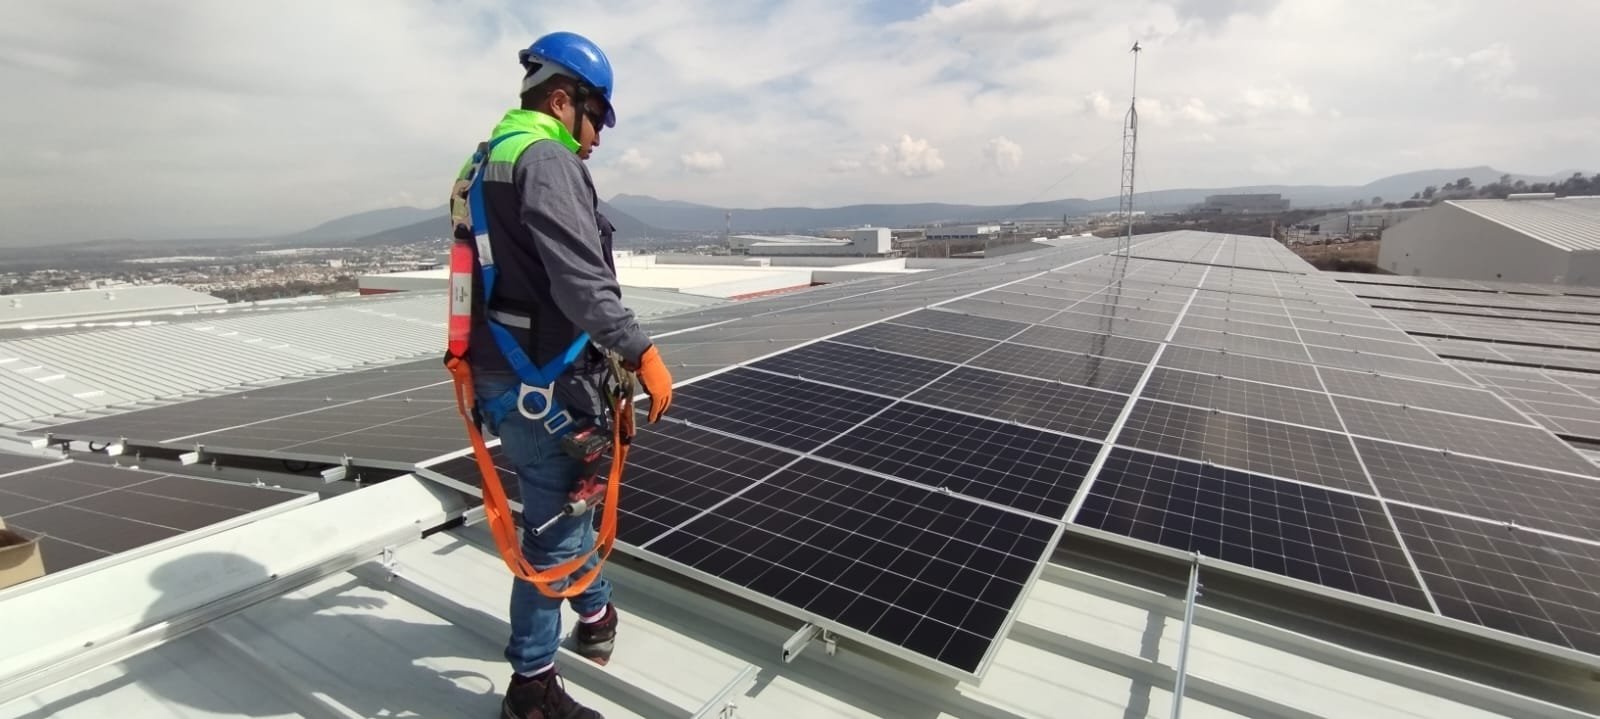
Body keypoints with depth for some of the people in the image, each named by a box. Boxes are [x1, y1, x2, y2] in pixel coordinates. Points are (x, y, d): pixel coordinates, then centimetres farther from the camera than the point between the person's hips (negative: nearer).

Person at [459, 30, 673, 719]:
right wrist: (641, 351, -21)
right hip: (543, 380, -11)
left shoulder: (492, 161, 18)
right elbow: (581, 280, -26)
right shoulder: (545, 160, -14)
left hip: (503, 368, 11)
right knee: (554, 523, 2)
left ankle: (596, 613, 44)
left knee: (568, 499, 24)